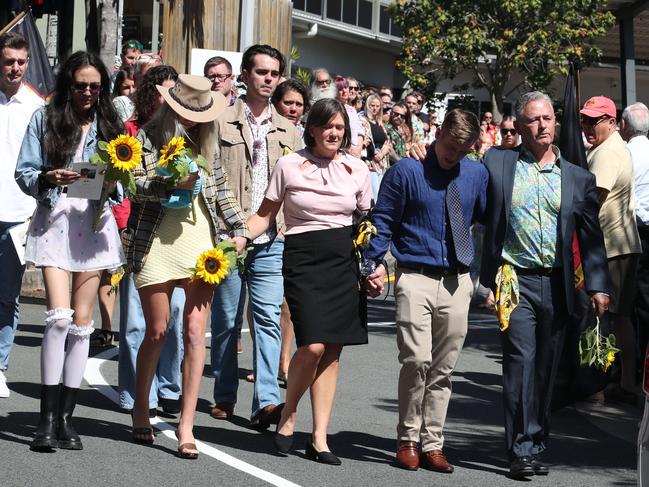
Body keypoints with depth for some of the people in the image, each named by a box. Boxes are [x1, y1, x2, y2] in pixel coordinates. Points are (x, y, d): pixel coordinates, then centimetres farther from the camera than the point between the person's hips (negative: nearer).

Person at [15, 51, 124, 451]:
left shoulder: (110, 125, 11)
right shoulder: (45, 120, 4)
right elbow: (24, 173, 1)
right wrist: (48, 179, -18)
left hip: (94, 223, 3)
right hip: (54, 221, -3)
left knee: (82, 322, 2)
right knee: (60, 316, -15)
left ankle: (66, 416, 9)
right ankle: (48, 416, -10)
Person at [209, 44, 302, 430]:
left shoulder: (289, 131, 14)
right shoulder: (222, 122, 3)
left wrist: (289, 226, 4)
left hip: (272, 241, 2)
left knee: (269, 318, -7)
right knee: (226, 320, 5)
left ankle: (267, 401, -12)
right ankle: (224, 398, 16)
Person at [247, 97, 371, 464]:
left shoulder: (357, 169, 7)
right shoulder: (289, 166, 0)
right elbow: (266, 215, 5)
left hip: (345, 262, 3)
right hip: (304, 259, -3)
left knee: (332, 351, 1)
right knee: (313, 346, -16)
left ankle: (320, 439, 7)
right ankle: (289, 413, 10)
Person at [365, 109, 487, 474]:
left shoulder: (477, 174, 11)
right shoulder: (406, 171, -2)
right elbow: (382, 220, 0)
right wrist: (377, 263, -10)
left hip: (458, 282, 4)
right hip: (416, 278, -4)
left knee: (444, 368, 6)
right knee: (417, 360, -15)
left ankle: (432, 444, 14)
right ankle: (408, 440, 0)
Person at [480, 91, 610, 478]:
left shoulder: (578, 178, 9)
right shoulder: (497, 164, 4)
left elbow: (592, 237, 7)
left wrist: (598, 286, -1)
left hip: (557, 285, 3)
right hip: (516, 282, -2)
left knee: (547, 368, 8)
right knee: (521, 361, -10)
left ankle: (538, 444, 18)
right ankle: (522, 450, -7)